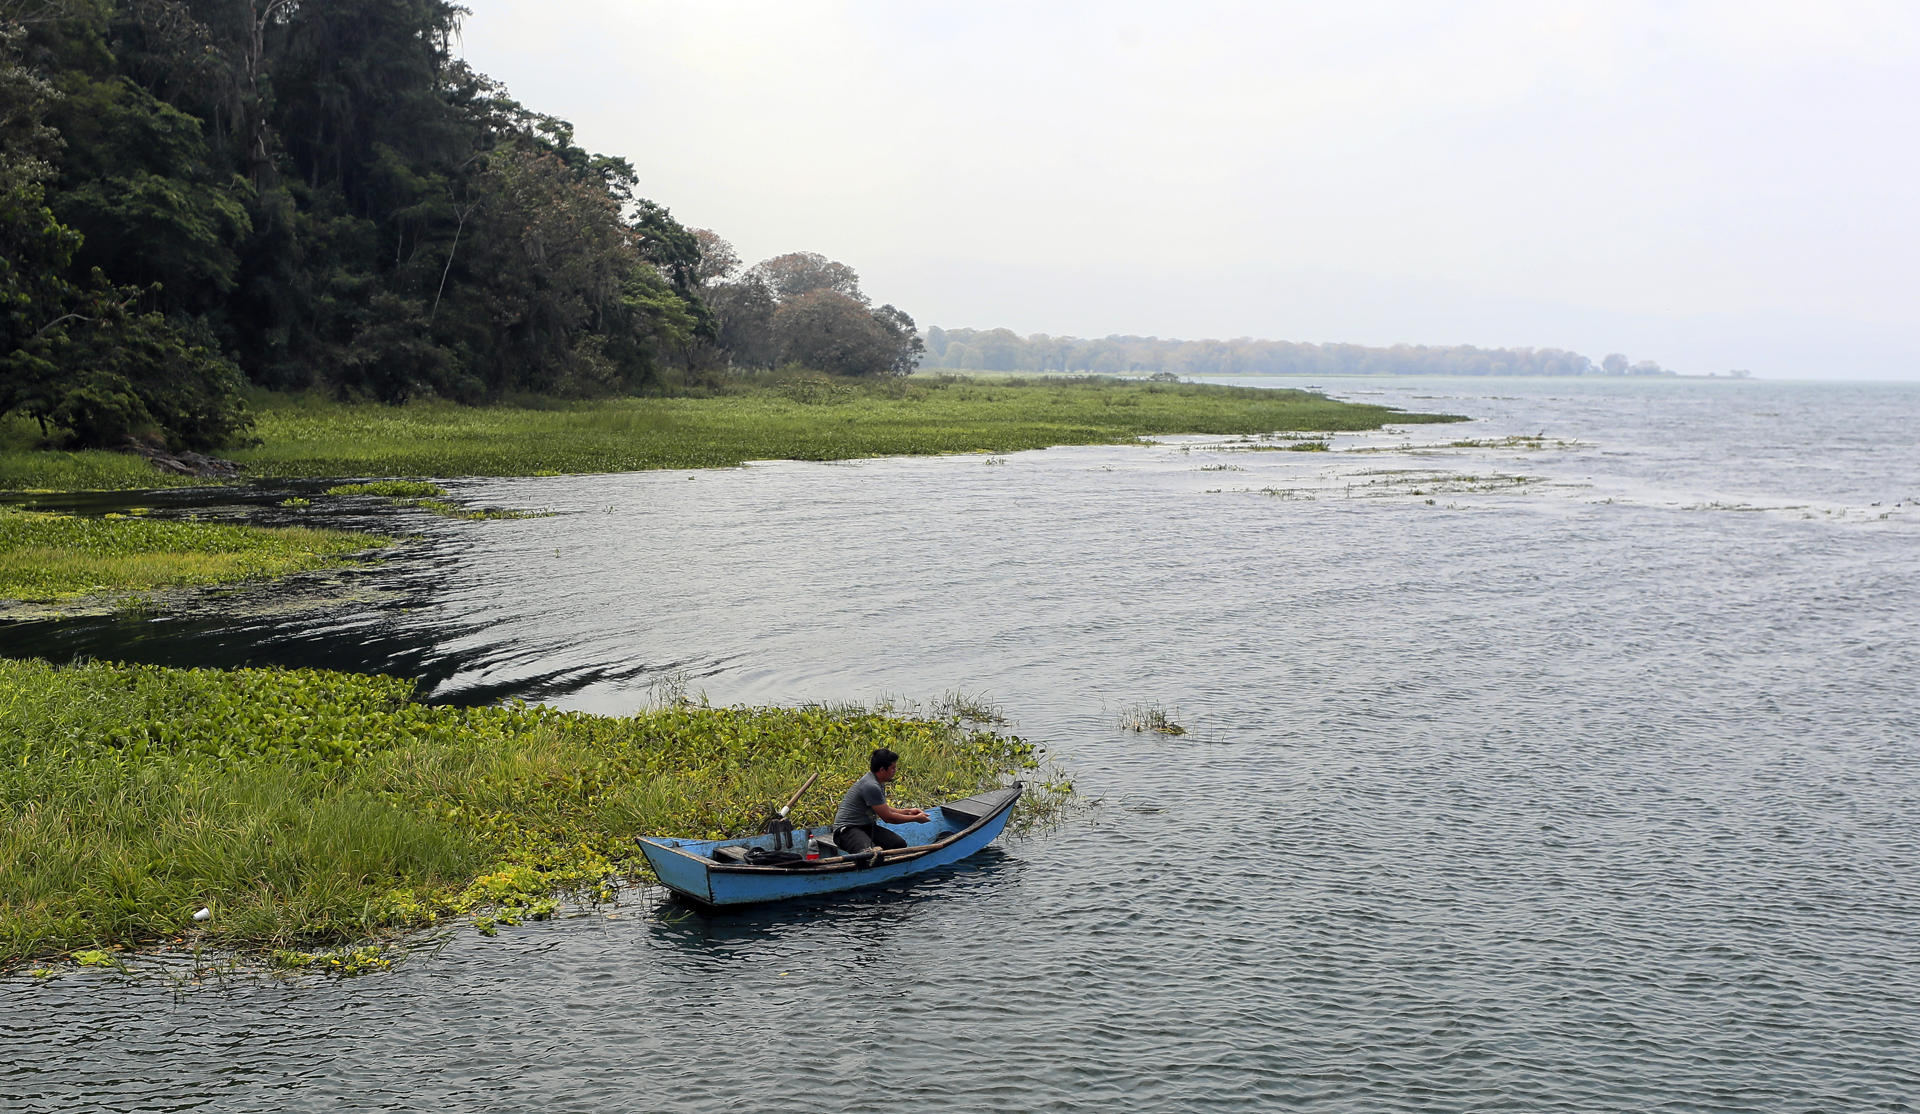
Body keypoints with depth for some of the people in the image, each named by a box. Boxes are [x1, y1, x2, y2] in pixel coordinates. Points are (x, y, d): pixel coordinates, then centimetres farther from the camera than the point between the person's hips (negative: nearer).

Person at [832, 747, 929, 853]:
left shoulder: (879, 784, 10)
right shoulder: (871, 786, -21)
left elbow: (884, 809, 27)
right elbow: (888, 817, -16)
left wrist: (907, 811, 19)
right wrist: (916, 818, -6)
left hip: (867, 827, 10)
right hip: (847, 829, -10)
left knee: (900, 844, -12)